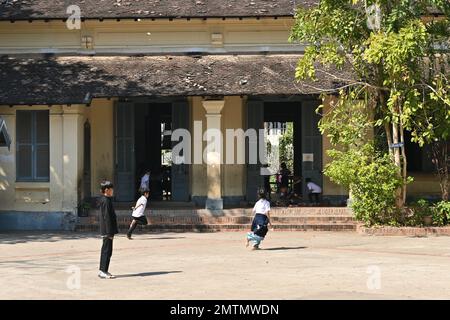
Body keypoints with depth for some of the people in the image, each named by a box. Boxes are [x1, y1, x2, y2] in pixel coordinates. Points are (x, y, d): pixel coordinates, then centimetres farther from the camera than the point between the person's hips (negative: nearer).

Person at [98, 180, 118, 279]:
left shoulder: (103, 200, 14)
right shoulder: (106, 201, -16)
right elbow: (107, 217, -20)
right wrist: (110, 232, -20)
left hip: (105, 230, 10)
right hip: (107, 231, -10)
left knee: (105, 250, 15)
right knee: (107, 251, -7)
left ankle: (102, 270, 20)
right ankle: (104, 272, -5)